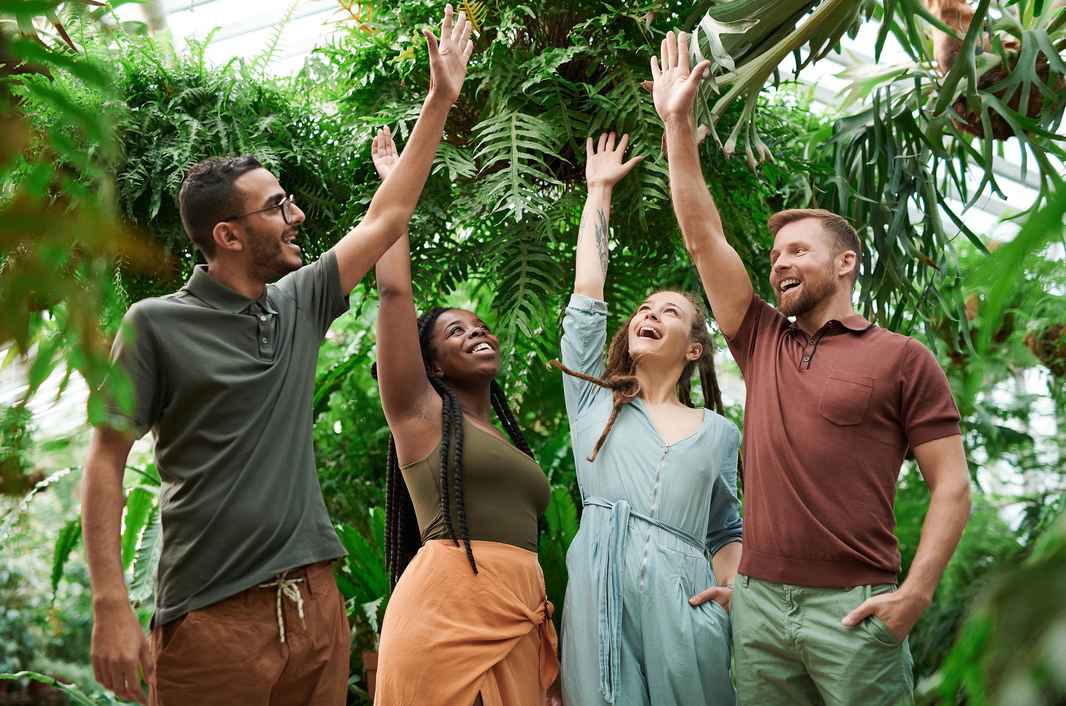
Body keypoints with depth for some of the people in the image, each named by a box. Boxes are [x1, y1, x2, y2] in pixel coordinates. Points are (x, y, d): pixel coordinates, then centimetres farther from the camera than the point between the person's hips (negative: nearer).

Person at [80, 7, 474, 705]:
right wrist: (112, 606, -14)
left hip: (316, 601, 6)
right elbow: (108, 459, -5)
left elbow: (387, 219, 16)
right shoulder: (157, 324, -5)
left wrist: (440, 100, 19)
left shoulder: (300, 305, 10)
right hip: (212, 620, -5)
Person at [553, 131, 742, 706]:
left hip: (681, 600, 1)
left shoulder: (719, 433, 17)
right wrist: (598, 190, 20)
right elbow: (586, 292, 13)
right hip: (600, 593, 0)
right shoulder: (593, 398, 15)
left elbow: (727, 529, 20)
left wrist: (732, 588, -1)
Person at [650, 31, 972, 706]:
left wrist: (916, 592, -15)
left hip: (854, 608, -4)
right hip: (759, 600, 4)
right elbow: (703, 237, 11)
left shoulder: (904, 358, 1)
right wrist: (678, 123, 8)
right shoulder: (763, 342, 14)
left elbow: (953, 485, -3)